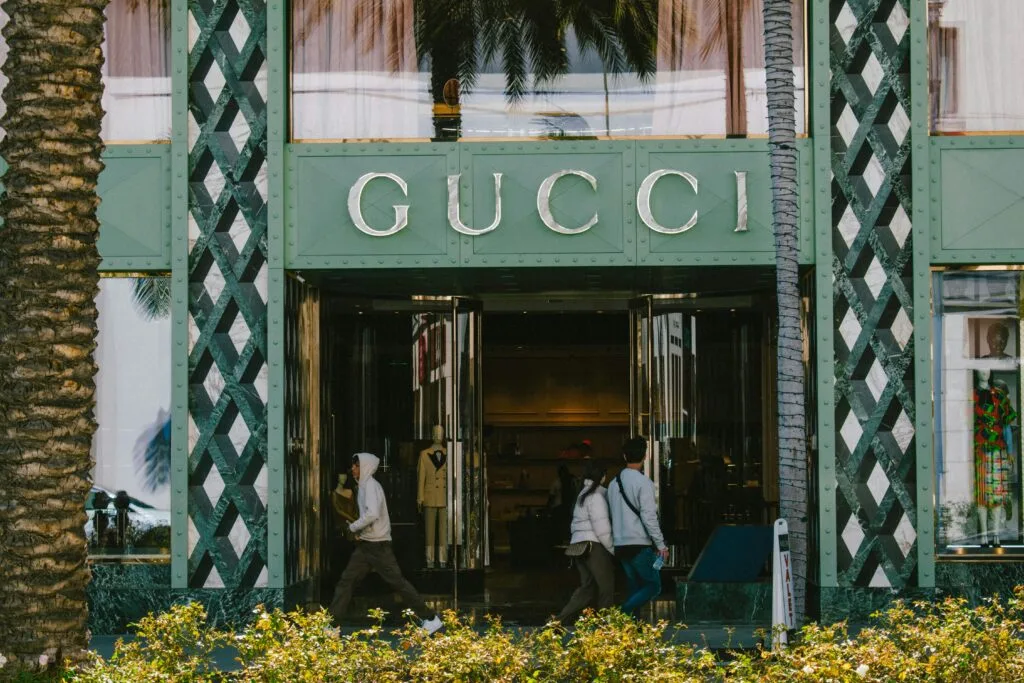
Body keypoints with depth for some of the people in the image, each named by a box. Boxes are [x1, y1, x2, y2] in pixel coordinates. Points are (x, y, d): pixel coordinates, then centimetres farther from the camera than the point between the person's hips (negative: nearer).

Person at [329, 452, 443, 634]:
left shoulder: (370, 485, -14)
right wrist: (359, 531, 5)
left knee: (397, 581, -5)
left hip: (378, 545, -9)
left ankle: (431, 619, 2)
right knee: (346, 581, 4)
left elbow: (372, 514, -28)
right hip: (365, 544, 9)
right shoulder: (364, 486, 15)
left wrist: (353, 527, -14)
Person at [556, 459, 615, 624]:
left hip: (578, 546, 9)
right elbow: (601, 527, -16)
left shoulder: (583, 495, 19)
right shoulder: (595, 496, -11)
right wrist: (612, 548, -7)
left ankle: (559, 621, 1)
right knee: (607, 588, 1)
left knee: (587, 587, 10)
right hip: (594, 546, -9)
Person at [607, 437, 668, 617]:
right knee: (653, 586, -2)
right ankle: (624, 612, -20)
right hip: (640, 544, -7)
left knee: (635, 589, 14)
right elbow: (649, 516, -16)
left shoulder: (614, 484, 12)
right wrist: (661, 544, -11)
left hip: (621, 545, 7)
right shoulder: (643, 482, -11)